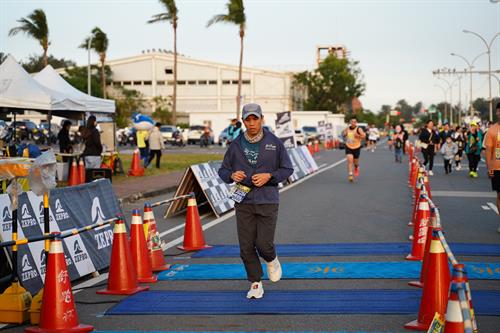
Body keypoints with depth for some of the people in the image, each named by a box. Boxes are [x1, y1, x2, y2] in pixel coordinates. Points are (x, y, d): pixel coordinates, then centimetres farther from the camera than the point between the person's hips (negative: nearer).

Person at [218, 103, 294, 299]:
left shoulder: (274, 143, -1)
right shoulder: (236, 145, 4)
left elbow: (287, 169, 4)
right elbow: (223, 171, 12)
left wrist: (269, 176, -13)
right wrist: (232, 175, -11)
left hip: (267, 201, -2)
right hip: (243, 202, 2)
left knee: (264, 244, -7)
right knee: (246, 247, 1)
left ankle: (271, 260, 29)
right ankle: (256, 284, 16)